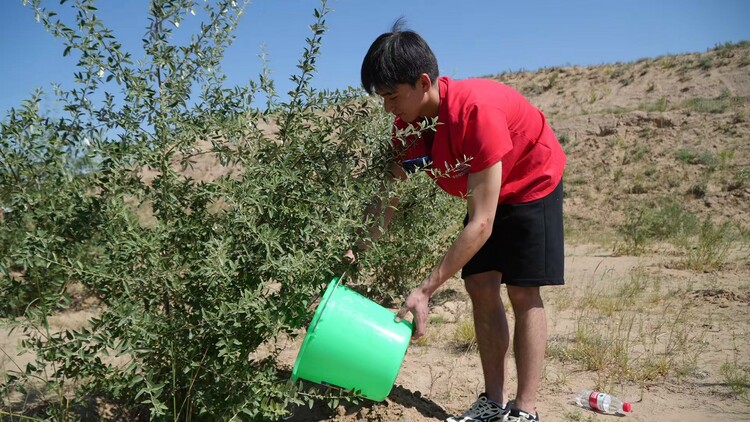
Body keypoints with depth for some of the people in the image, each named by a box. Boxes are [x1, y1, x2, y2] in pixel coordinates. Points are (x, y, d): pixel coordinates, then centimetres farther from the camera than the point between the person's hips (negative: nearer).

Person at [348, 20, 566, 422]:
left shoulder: (477, 111, -38)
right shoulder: (406, 125, -16)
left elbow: (481, 223, -38)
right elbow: (388, 199, -8)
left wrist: (425, 291, -38)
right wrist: (356, 254, -20)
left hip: (532, 184, -6)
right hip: (483, 192, 6)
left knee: (523, 291, -10)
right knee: (480, 286, -2)